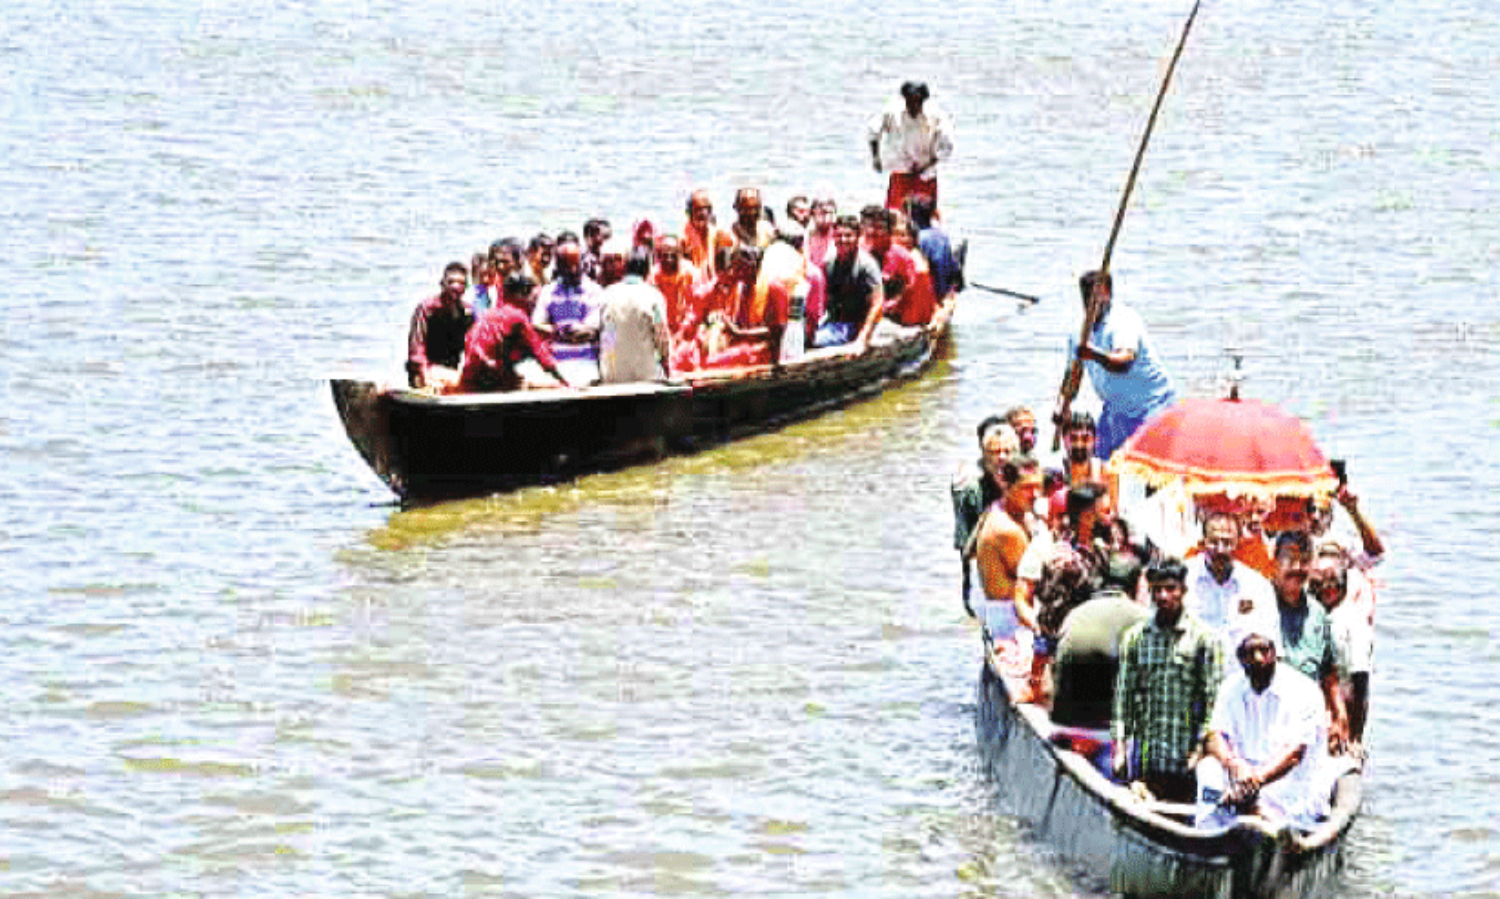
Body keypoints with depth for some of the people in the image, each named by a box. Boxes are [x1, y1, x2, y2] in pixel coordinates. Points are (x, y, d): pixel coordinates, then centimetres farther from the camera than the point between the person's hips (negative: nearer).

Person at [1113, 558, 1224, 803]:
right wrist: (1119, 746, 4)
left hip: (1185, 755, -2)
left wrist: (1203, 748, -8)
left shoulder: (1202, 638, 2)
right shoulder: (1135, 637, 11)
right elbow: (1123, 693, 11)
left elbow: (1212, 697, -1)